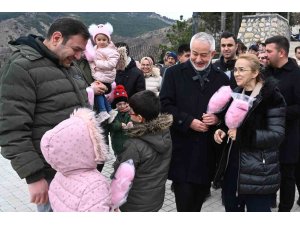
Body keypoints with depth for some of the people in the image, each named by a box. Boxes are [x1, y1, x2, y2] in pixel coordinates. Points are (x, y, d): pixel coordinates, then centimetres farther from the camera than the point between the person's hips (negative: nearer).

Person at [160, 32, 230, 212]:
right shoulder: (174, 73, 0)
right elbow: (165, 105, -6)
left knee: (199, 198, 17)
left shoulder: (222, 78, 7)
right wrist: (189, 122, -16)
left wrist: (218, 118, -11)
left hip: (208, 150, 3)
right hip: (182, 149, -3)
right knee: (184, 202, 1)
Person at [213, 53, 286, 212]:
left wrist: (243, 135, -23)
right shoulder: (235, 93, 10)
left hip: (258, 172, -6)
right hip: (231, 166, 7)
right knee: (231, 208, 19)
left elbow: (277, 135, -15)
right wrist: (221, 131, -1)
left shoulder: (271, 97, -12)